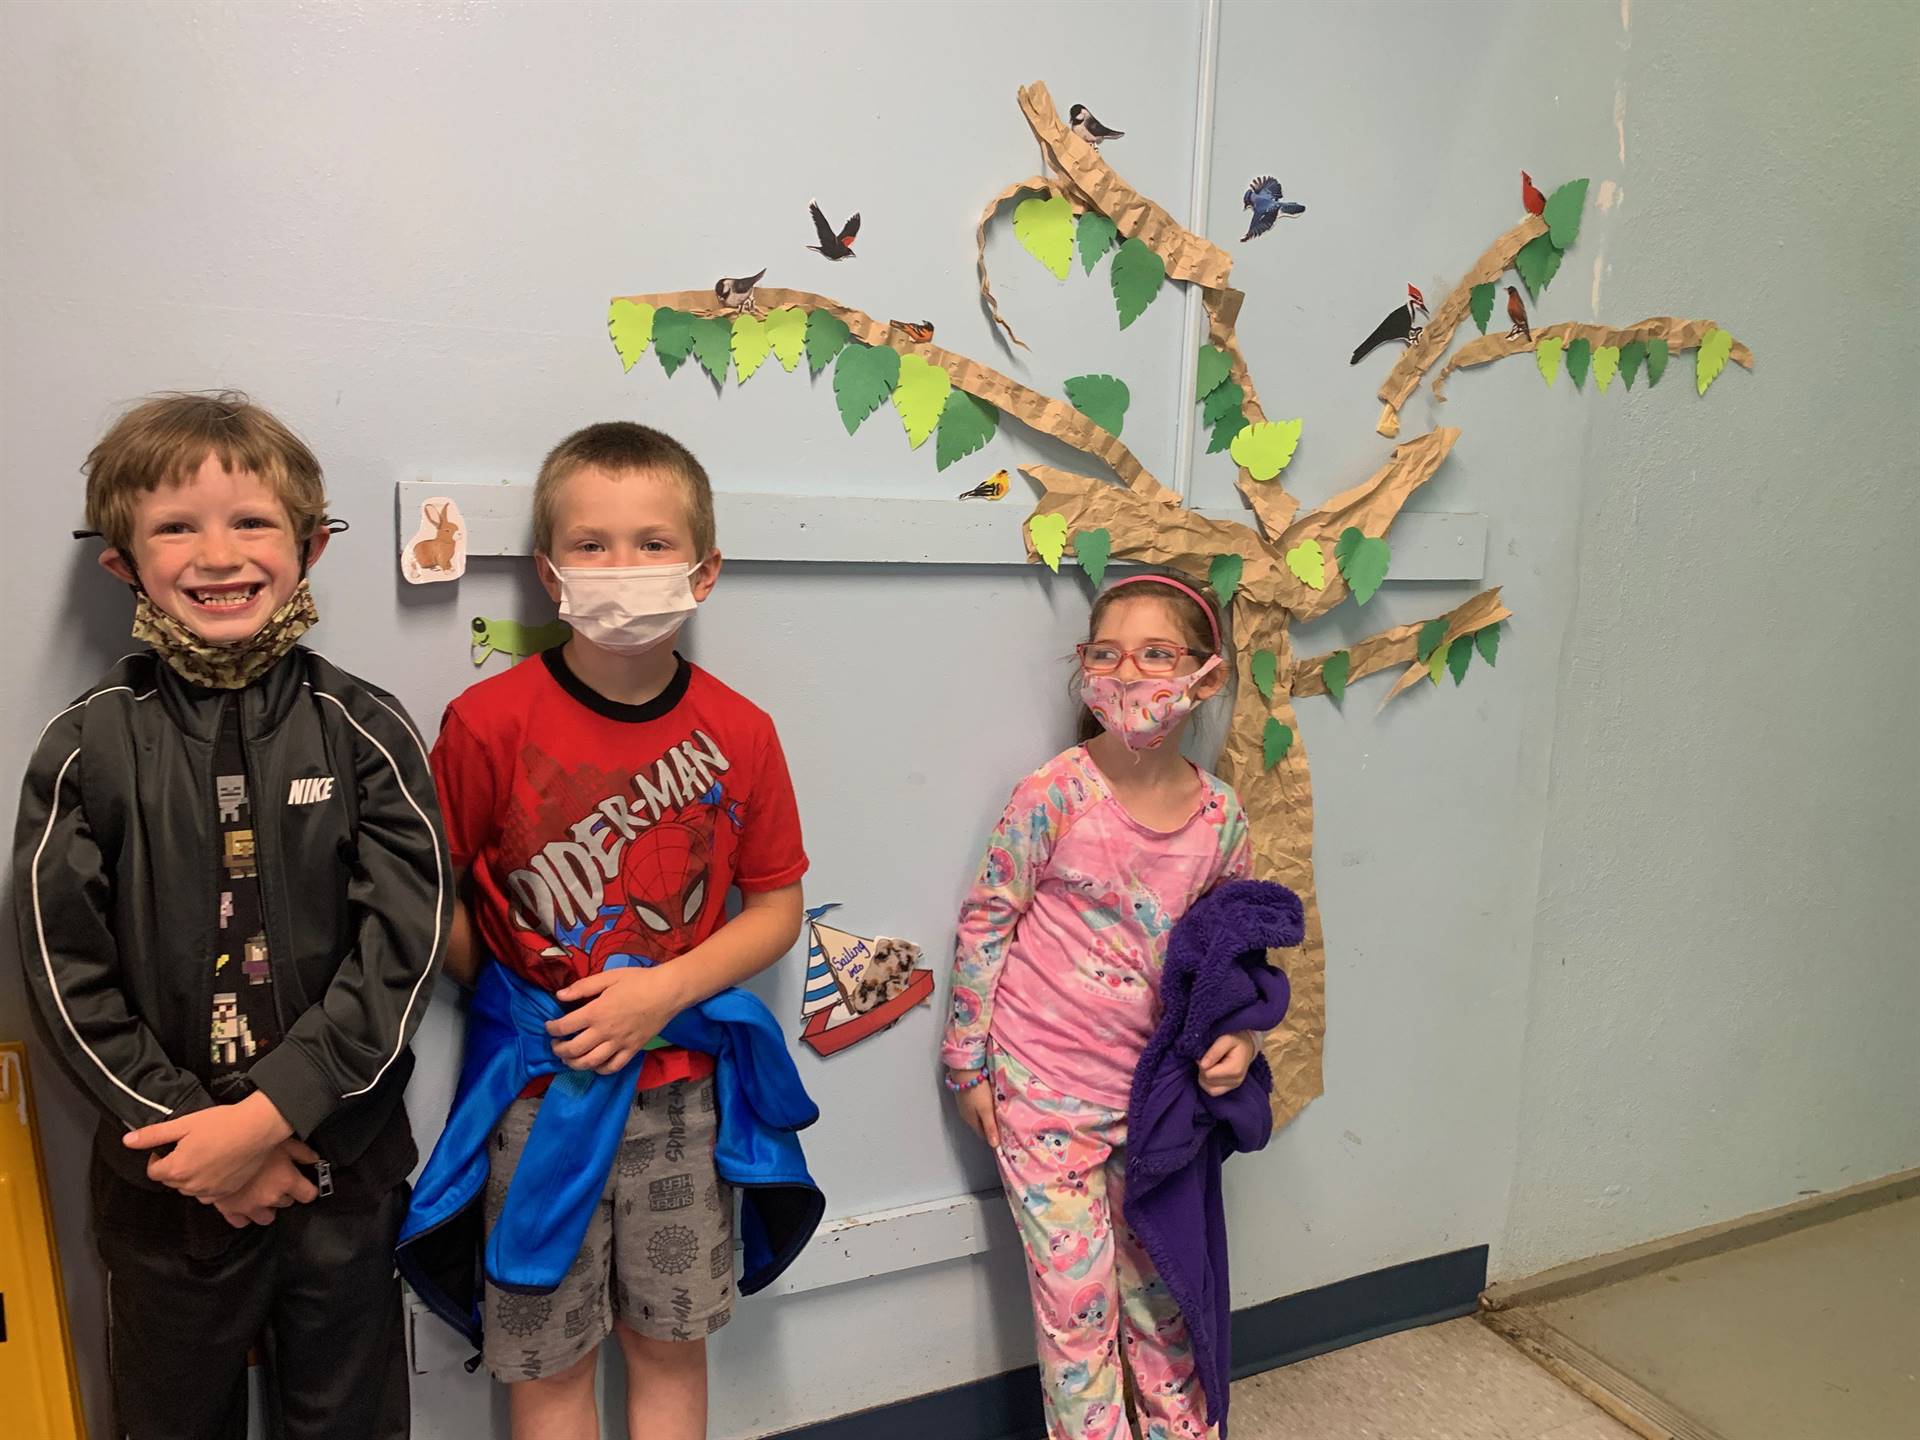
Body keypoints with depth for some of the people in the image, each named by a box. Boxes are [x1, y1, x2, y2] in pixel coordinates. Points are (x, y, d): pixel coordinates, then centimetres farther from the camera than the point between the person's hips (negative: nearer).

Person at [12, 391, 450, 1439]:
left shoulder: (364, 730, -8)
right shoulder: (87, 746, -6)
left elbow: (403, 945, -12)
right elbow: (66, 971, -6)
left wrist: (268, 1115, -17)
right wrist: (192, 1128, -11)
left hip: (346, 1162, 0)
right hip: (162, 1172, 1)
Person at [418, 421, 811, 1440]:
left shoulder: (738, 734, -6)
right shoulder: (489, 722, -13)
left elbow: (776, 906, -1)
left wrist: (664, 989, -12)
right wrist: (508, 1005, -7)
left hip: (679, 1086, 2)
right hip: (540, 1085, -1)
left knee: (672, 1340, 17)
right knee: (547, 1356, 14)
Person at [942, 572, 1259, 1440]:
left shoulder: (1219, 816, -5)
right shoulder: (1056, 794, -17)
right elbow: (984, 921, -9)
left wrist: (1241, 1035, -6)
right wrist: (968, 1063, -6)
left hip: (1150, 1087, 4)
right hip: (1044, 1087, -4)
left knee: (1161, 1278, 20)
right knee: (1078, 1293, 6)